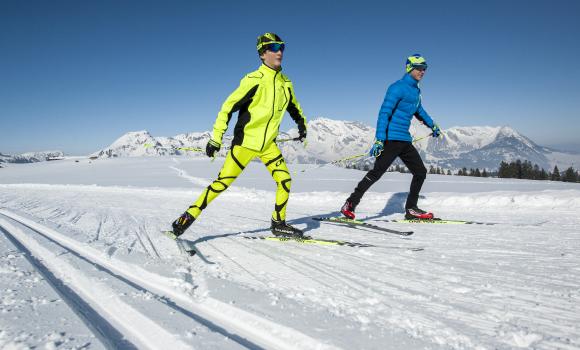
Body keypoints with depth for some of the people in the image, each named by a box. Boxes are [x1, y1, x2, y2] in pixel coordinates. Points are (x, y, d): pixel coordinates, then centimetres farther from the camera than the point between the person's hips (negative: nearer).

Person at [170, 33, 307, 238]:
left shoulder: (285, 83, 6)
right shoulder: (254, 80, -14)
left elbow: (293, 107, 26)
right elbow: (228, 106, -15)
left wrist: (302, 125, 29)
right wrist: (216, 137, -18)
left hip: (269, 143, 6)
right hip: (246, 139, -6)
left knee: (285, 180, -2)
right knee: (223, 181, -7)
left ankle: (278, 224, 14)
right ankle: (190, 215, 6)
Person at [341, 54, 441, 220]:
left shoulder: (416, 91, 17)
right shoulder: (397, 87, -10)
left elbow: (419, 111, 36)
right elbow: (384, 113, -17)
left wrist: (432, 125, 42)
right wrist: (379, 139, -24)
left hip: (405, 141, 9)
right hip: (391, 139, -9)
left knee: (420, 172, 8)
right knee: (376, 172, -13)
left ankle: (411, 209, 17)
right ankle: (350, 205, -6)